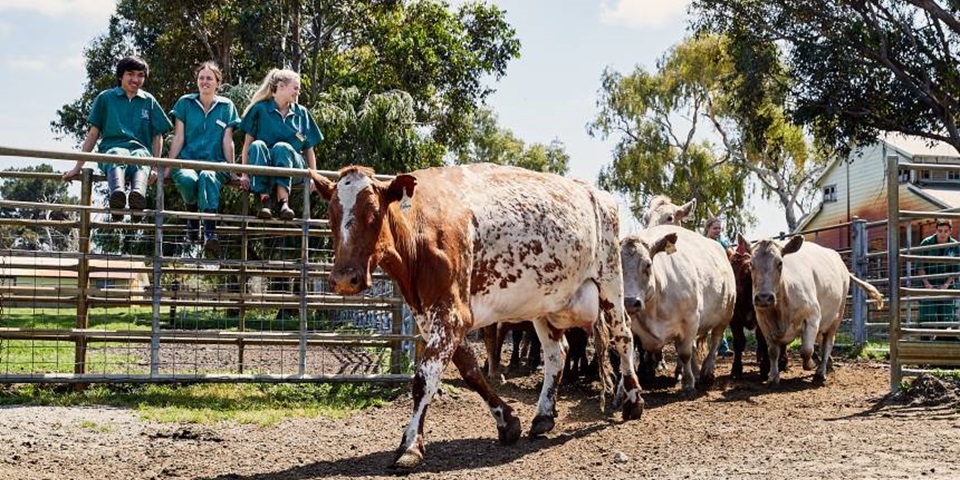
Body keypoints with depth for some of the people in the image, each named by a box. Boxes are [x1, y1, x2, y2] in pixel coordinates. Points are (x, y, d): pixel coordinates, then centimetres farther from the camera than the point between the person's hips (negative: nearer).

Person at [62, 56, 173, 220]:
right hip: (112, 148, -1)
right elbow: (93, 133, 16)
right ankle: (117, 192, -71)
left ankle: (138, 193, -71)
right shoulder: (106, 98, 16)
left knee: (141, 158, -39)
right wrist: (78, 167, 12)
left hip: (140, 149, 1)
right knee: (118, 156, -40)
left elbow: (158, 136, 19)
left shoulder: (149, 101, 20)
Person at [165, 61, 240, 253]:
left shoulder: (226, 106, 12)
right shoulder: (185, 103, 11)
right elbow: (178, 138, 9)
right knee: (187, 179, -37)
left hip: (215, 162, -1)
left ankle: (210, 231, -47)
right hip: (187, 159, 1)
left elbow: (227, 141, 10)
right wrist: (168, 167, 4)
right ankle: (192, 213, -4)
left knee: (207, 176, -39)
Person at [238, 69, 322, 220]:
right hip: (262, 166, -1)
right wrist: (244, 173, -9)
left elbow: (309, 149, 15)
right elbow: (247, 144, 2)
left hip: (293, 165, 1)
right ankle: (265, 199, -44)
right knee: (257, 146, -34)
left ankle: (283, 198, -46)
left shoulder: (302, 113, 16)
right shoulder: (259, 109, 7)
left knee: (282, 147, -32)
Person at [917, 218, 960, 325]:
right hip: (928, 286, -2)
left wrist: (946, 284, -10)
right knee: (927, 318, -10)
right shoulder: (926, 243, -4)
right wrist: (927, 284, -13)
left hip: (946, 287, 2)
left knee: (945, 319, 1)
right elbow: (920, 267, -2)